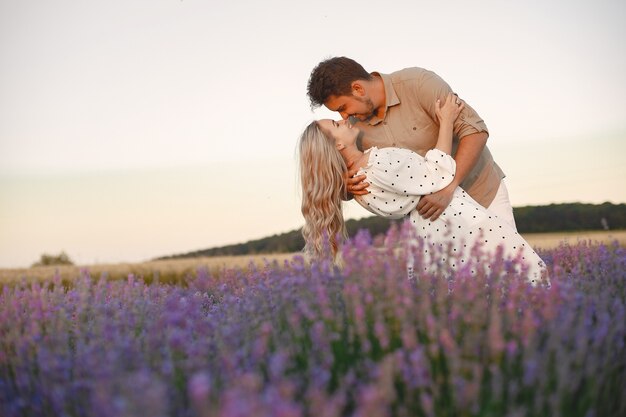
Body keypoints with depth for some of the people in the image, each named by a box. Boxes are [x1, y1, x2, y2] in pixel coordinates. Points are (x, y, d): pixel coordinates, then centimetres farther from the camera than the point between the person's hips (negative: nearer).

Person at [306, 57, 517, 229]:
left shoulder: (418, 83, -24)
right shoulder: (356, 125, -9)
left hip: (482, 192, -4)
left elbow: (475, 131, -27)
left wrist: (447, 189, -36)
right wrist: (347, 186, -25)